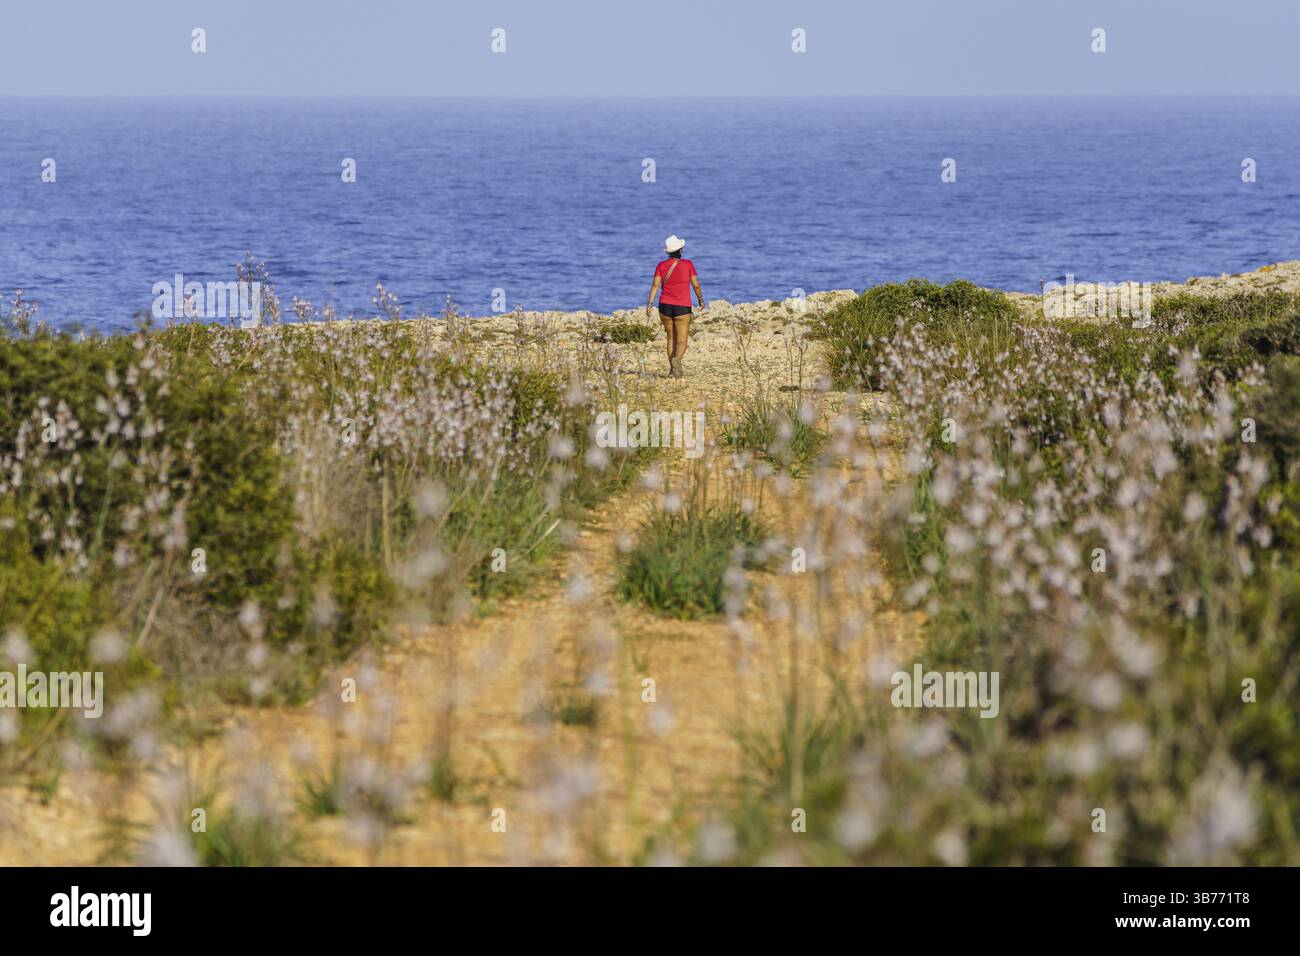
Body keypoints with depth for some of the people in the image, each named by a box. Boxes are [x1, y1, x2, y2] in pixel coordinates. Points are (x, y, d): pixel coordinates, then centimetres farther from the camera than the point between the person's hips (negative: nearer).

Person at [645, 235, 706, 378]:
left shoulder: (661, 265, 1)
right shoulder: (688, 264, -4)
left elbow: (655, 284, -9)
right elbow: (696, 285, -3)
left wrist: (650, 303, -12)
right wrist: (701, 299, 13)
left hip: (665, 306, 3)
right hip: (682, 307, -3)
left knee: (671, 338, 21)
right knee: (681, 343, -1)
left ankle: (672, 369, 19)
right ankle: (676, 360, -32)